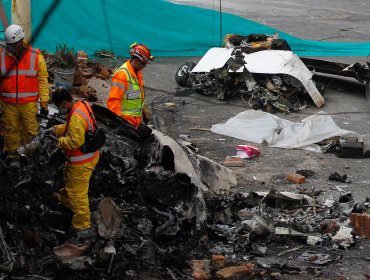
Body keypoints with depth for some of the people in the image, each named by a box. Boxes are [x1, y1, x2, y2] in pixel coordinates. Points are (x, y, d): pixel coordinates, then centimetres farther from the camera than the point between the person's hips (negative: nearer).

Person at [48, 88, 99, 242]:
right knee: (69, 176, 35)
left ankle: (83, 228, 9)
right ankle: (64, 198, 62)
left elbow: (75, 141, -32)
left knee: (77, 193, 0)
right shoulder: (82, 104, -1)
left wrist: (59, 141, -16)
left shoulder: (76, 117, -32)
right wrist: (56, 129, 6)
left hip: (81, 162, -10)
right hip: (89, 155, 10)